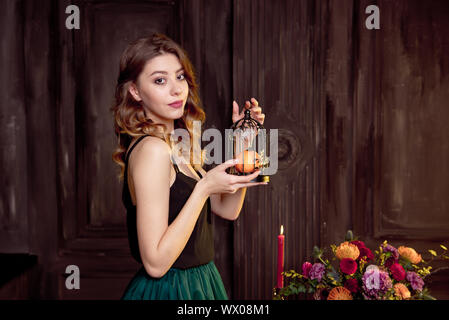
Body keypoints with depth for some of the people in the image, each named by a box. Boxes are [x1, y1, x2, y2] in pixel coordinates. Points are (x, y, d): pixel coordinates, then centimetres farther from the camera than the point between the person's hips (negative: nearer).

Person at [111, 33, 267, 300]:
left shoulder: (175, 147, 6)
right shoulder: (152, 150, -22)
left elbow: (228, 209, 8)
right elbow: (155, 262, -25)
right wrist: (205, 187, -24)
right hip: (168, 290, -9)